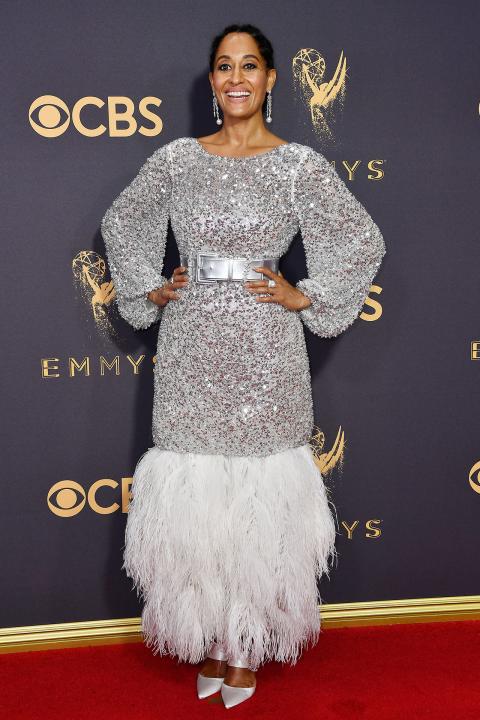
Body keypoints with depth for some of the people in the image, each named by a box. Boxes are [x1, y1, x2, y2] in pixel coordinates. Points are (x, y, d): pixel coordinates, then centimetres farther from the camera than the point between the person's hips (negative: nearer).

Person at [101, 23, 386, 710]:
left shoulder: (299, 163, -1)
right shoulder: (177, 158, 6)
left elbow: (364, 243, 2)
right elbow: (121, 223, 19)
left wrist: (305, 297, -2)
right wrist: (149, 291, 10)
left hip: (265, 351, -2)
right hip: (191, 349, 2)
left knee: (259, 494, 4)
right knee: (193, 493, 6)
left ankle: (247, 644, 22)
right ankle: (206, 642, 23)